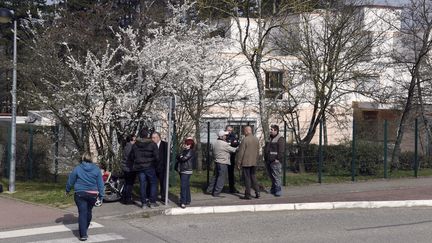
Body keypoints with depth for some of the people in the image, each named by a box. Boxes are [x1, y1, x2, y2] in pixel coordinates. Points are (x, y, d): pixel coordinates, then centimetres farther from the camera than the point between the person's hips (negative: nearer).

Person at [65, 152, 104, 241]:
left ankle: (83, 234, -11)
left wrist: (67, 190, 22)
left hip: (80, 194, -2)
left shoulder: (77, 168, -3)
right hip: (93, 194, 2)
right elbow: (100, 184, 1)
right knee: (88, 211, 20)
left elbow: (70, 181, 5)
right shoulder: (96, 169, 0)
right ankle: (85, 229, 38)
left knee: (82, 213, -3)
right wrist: (101, 196, 7)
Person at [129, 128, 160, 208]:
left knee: (142, 184, 9)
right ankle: (152, 202, 7)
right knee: (153, 183, 10)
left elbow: (131, 157, 8)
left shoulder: (135, 145, 2)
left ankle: (143, 203, 9)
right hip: (149, 167, -3)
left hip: (139, 167, 4)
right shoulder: (152, 145, -11)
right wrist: (155, 163, 7)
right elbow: (157, 157, -13)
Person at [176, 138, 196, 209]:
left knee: (183, 186, -13)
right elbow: (178, 157, 16)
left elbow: (184, 158, -17)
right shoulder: (185, 151, 19)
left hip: (186, 171, -9)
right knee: (186, 186, 13)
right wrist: (180, 157, -5)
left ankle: (183, 202, -14)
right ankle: (187, 201, 20)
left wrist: (180, 157, 3)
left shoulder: (190, 151, -9)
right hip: (182, 171, 9)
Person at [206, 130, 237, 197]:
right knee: (221, 178, -2)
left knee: (215, 176, 19)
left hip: (217, 162, 8)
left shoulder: (215, 143, 10)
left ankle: (210, 189, 22)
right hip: (223, 163, -8)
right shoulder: (224, 144, -15)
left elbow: (213, 153, 16)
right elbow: (233, 150, -7)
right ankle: (216, 193, -1)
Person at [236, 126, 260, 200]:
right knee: (253, 176, 17)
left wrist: (238, 163, -8)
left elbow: (241, 152, -14)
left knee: (247, 178, 0)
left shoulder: (245, 140, -14)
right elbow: (258, 151, 14)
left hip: (246, 162, -6)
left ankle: (248, 195, 4)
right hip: (254, 162, 6)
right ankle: (257, 192, 12)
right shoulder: (256, 139, 6)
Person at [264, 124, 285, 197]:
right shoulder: (270, 138, 18)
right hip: (268, 161, 9)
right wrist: (265, 158, 18)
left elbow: (281, 151, -15)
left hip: (275, 161, -8)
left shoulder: (280, 139, -9)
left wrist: (278, 159, -20)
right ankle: (273, 189, 23)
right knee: (271, 176, 13)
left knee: (276, 176, -9)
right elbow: (266, 148, 25)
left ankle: (278, 190, -5)